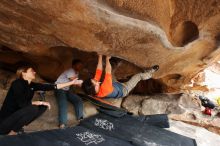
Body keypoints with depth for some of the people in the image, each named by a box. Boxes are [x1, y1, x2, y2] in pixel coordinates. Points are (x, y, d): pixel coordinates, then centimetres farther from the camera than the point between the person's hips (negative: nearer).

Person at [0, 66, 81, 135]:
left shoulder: (32, 85, 2)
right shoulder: (17, 83, -19)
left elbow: (53, 86, -3)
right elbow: (22, 103, -26)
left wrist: (71, 83, -4)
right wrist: (41, 102, -17)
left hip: (17, 115, 8)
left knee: (43, 107, -1)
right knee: (33, 108, -28)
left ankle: (17, 127, 5)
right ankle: (12, 133, -8)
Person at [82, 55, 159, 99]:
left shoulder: (95, 91, -27)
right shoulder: (104, 89, -48)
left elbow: (99, 71, -22)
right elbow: (108, 72, -40)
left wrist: (100, 56, -20)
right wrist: (107, 59, -27)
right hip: (123, 90, -7)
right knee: (139, 76, 3)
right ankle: (150, 72, 32)